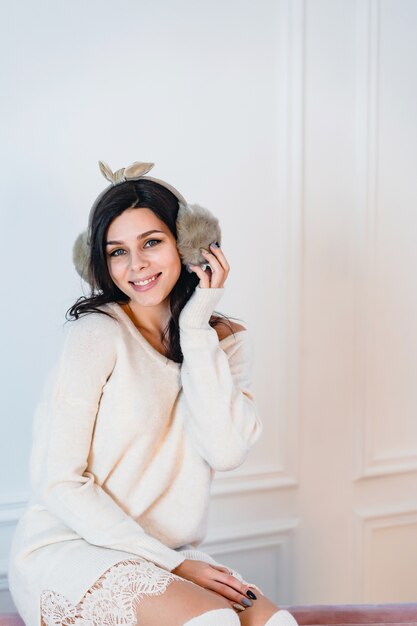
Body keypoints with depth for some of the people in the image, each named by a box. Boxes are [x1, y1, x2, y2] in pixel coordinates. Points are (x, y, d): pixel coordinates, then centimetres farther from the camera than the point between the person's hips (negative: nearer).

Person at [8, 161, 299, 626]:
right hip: (64, 550, -4)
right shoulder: (97, 334, -9)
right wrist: (171, 563, -15)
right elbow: (57, 483, -11)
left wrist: (196, 328, -11)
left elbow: (226, 452, -11)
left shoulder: (226, 341, 7)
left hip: (167, 559, 5)